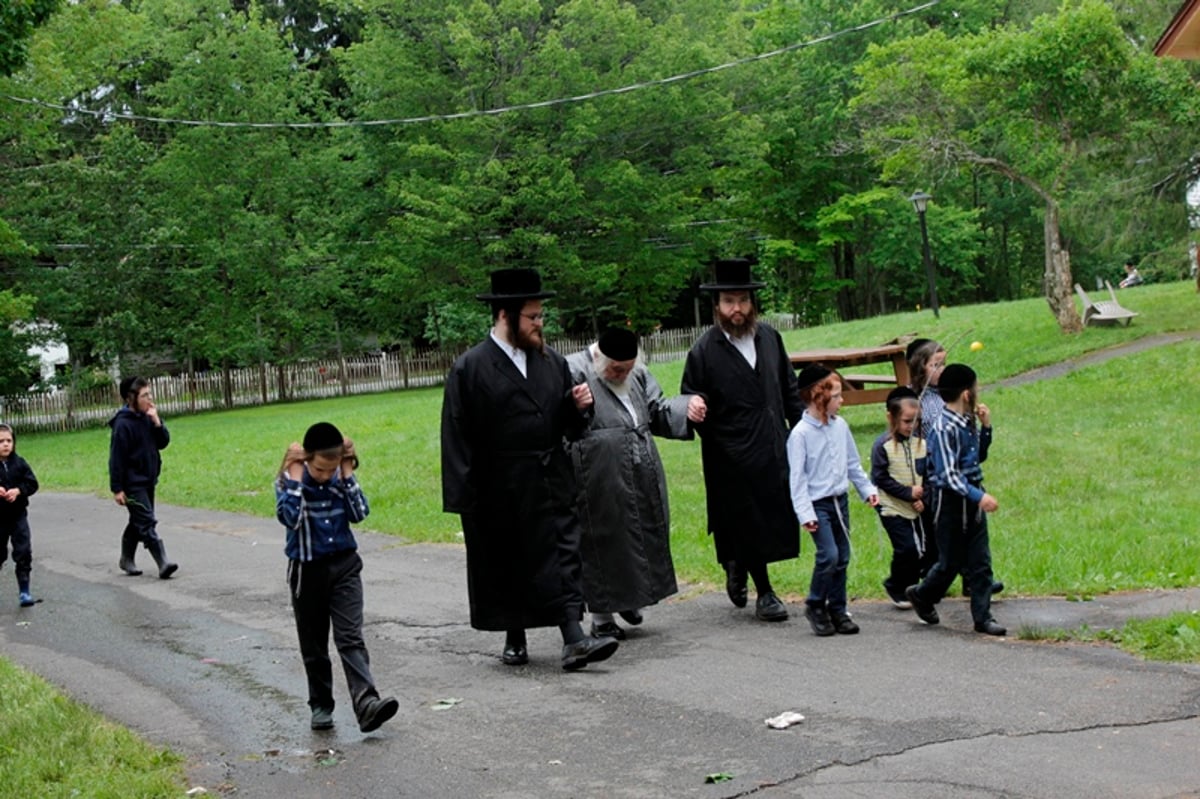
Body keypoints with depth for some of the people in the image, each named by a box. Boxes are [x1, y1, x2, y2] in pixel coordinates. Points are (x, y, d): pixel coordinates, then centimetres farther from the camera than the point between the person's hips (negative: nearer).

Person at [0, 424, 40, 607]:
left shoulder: (19, 463, -3)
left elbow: (32, 484, -1)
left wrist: (18, 490, -18)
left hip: (18, 515, 1)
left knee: (23, 552, -5)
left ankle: (24, 592, 0)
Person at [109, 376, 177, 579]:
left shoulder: (147, 418, 5)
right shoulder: (123, 424, -17)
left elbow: (163, 443, 6)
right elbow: (116, 457, -15)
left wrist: (157, 422, -10)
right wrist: (117, 488, -15)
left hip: (148, 480, 8)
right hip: (133, 484, -8)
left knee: (138, 522, 18)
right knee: (147, 523, -12)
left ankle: (127, 559, 32)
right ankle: (163, 563, -18)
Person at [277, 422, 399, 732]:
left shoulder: (341, 476, -1)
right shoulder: (288, 480, -9)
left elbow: (359, 513, -10)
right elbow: (289, 518, -24)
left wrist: (347, 473, -12)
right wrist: (295, 476, -21)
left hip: (345, 566, 1)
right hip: (307, 570, -1)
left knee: (350, 638, -9)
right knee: (313, 646, 9)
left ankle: (367, 703, -20)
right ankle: (321, 706, 21)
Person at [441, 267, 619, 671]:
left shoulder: (553, 361, 7)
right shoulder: (469, 368, -7)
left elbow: (569, 426, 16)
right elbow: (456, 435, -9)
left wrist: (578, 407, -7)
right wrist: (463, 498, -13)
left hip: (551, 483, 3)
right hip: (499, 493, -3)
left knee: (562, 556, -3)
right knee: (505, 566, 9)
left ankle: (574, 640, -5)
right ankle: (514, 639, 26)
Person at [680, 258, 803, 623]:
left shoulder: (769, 337, 6)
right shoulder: (704, 351, -9)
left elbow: (789, 388, 15)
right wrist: (696, 412, -26)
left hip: (775, 447, 5)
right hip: (733, 454, -5)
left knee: (776, 517, 11)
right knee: (747, 522, 3)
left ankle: (738, 566, 38)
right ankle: (763, 593, 19)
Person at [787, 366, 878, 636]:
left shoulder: (840, 426, 4)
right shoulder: (800, 434, -14)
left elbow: (853, 463, 16)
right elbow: (797, 477, -14)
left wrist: (867, 489, 12)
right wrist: (805, 514, -18)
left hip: (840, 500, 6)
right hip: (818, 504, -6)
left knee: (842, 558, 9)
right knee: (828, 555, -15)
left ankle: (838, 609, 21)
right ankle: (815, 605, 5)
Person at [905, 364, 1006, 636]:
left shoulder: (967, 422, 6)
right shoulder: (944, 428, -20)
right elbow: (949, 474, -24)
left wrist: (986, 427, 6)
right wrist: (979, 496, -32)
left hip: (973, 498, 8)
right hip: (951, 501, -8)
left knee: (981, 561, 6)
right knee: (951, 561, 6)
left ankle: (983, 617, 12)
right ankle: (921, 595, 30)